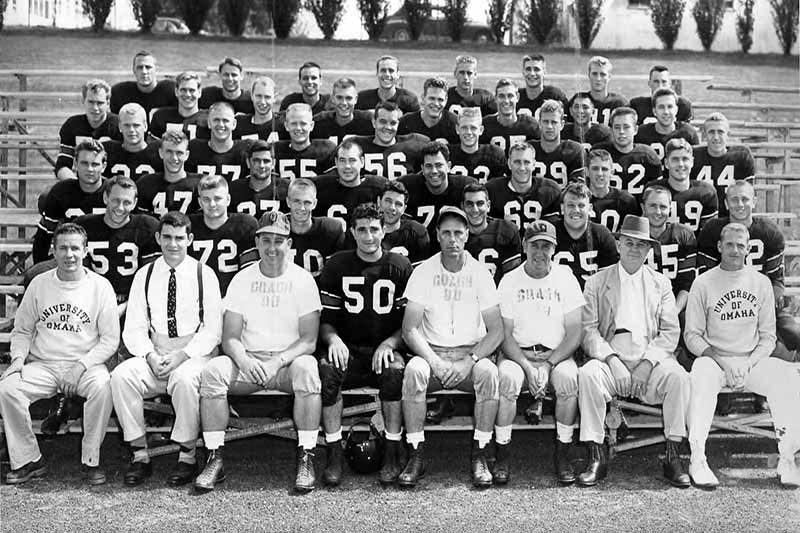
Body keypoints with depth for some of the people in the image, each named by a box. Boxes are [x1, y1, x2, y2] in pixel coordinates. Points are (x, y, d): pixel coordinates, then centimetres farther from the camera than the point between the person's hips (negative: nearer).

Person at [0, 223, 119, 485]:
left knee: (102, 387, -34)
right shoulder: (39, 284, 7)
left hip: (85, 365, -3)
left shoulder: (100, 286, -1)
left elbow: (110, 340, -1)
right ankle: (28, 459, -5)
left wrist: (81, 366, -14)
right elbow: (22, 330, 16)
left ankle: (91, 460, -14)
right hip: (42, 365, 3)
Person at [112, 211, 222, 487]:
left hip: (195, 354, -3)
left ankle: (187, 456, -18)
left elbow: (213, 330, -3)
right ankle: (140, 455, -14)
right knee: (121, 375, -25)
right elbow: (134, 329, 6)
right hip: (153, 354, 3)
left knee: (185, 378, -35)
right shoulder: (145, 275, 10)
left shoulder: (204, 275, 2)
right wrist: (151, 356, -13)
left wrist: (181, 356, -16)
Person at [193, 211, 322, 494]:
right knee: (213, 370, -26)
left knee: (307, 369, -35)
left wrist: (278, 362, -22)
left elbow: (309, 340, -6)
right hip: (248, 360, 2)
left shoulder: (303, 280, 0)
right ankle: (215, 459, -16)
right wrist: (243, 361, -21)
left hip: (288, 360, -2)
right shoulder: (242, 280, 7)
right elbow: (230, 338, 1)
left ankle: (306, 459, -23)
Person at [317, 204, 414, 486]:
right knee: (327, 369, -32)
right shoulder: (337, 266, 8)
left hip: (385, 349, -1)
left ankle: (392, 454, -20)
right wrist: (332, 338, -14)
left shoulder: (400, 267, 4)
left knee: (394, 370, -34)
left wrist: (389, 343, -16)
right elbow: (325, 319, 8)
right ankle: (334, 454, -22)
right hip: (347, 349, 1)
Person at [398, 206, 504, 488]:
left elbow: (496, 331, -3)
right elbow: (410, 330, -5)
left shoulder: (479, 273, 2)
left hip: (471, 353, 0)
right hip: (431, 352, 0)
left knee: (488, 371, -31)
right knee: (414, 369, -32)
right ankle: (416, 456, -21)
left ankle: (479, 456, -19)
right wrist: (435, 362, -20)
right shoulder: (423, 272, 1)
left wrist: (469, 360, -18)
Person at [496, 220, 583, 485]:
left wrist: (550, 363, -13)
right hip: (517, 353, 0)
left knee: (569, 376, -31)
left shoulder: (566, 279, 5)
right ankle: (501, 456, -18)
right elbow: (505, 333, -2)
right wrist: (528, 367, -16)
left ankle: (563, 455, -15)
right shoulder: (510, 281, 3)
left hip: (557, 354, 1)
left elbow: (575, 331, 0)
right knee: (507, 377, -32)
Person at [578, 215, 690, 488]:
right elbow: (588, 330, 2)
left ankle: (673, 457, -18)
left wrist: (647, 364, -10)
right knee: (587, 374, -31)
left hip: (651, 360, 1)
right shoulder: (597, 282, 13)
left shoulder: (661, 283, 17)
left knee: (678, 376, -29)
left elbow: (670, 332, 7)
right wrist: (612, 360, -14)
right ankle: (596, 458, -23)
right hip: (610, 360, -1)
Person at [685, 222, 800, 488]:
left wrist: (749, 364, -10)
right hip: (714, 359, -2)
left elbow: (767, 336, 8)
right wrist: (723, 363, -15)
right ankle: (697, 460, -29)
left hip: (752, 360, 2)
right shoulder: (704, 283, 1)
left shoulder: (761, 282, 9)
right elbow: (692, 336, -1)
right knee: (701, 375, -35)